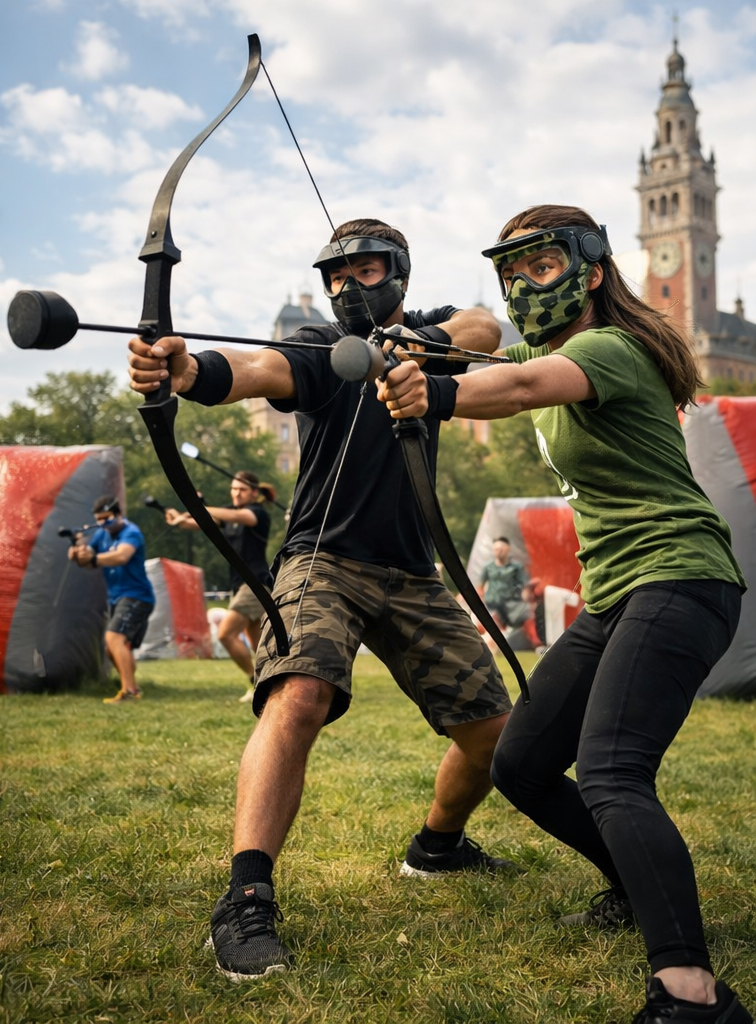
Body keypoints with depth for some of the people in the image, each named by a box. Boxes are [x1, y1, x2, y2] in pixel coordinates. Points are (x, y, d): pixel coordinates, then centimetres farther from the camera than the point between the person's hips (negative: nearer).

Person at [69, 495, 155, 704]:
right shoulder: (101, 534, 8)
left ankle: (129, 691, -27)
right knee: (116, 649, 16)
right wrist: (79, 551, -20)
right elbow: (89, 561, 2)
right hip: (116, 598, 9)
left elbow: (121, 556, -35)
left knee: (114, 638, -26)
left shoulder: (131, 533, -15)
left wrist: (92, 558, -46)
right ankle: (131, 688, 33)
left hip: (136, 596, -9)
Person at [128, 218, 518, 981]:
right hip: (324, 562, -4)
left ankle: (438, 845, 34)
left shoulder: (433, 332, 11)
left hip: (412, 577, 5)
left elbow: (485, 329, -11)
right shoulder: (321, 349, -4)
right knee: (299, 696, -32)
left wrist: (426, 341, -32)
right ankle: (246, 901, -31)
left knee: (493, 731, 7)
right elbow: (258, 370, -27)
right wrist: (188, 372, -49)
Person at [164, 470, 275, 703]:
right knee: (257, 645, 12)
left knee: (226, 634, -15)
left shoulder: (259, 513, -9)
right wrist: (180, 520, -23)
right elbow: (199, 523, -1)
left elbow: (235, 516, -31)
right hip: (240, 585, 8)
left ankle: (257, 682, -4)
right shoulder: (229, 512, 12)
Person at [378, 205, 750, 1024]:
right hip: (611, 598, 9)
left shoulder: (612, 349, -16)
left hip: (676, 581, -9)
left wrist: (440, 397, -52)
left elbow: (523, 386, -35)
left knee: (609, 774, -29)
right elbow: (507, 373, 7)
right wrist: (416, 366, -12)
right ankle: (643, 888, 31)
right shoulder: (546, 353, 21)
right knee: (520, 766, 11)